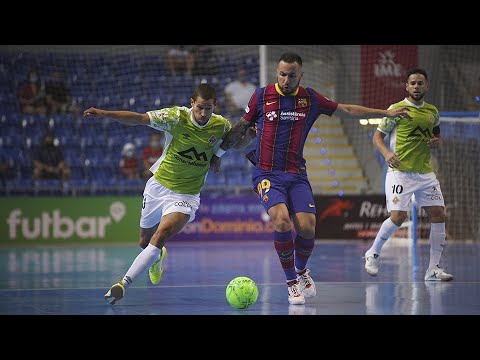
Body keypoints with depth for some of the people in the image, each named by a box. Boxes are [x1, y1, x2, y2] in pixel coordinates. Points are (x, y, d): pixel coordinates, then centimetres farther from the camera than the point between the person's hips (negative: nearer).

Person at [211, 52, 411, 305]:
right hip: (266, 174, -2)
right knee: (282, 220, -25)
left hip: (296, 175, 2)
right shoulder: (262, 96, -1)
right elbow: (241, 127, 13)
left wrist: (386, 113, 15)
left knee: (307, 227, -13)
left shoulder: (310, 99, 5)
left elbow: (347, 110, 14)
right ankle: (291, 282, -6)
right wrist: (219, 152, 17)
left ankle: (301, 270, 20)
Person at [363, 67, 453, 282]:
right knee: (398, 217, -16)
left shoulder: (432, 111, 11)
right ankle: (373, 254, 9)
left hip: (425, 173, 5)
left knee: (438, 215, -2)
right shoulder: (397, 109, -3)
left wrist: (436, 141, 3)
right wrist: (386, 153, -20)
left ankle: (433, 269, 6)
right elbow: (377, 136, -1)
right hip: (400, 171, -5)